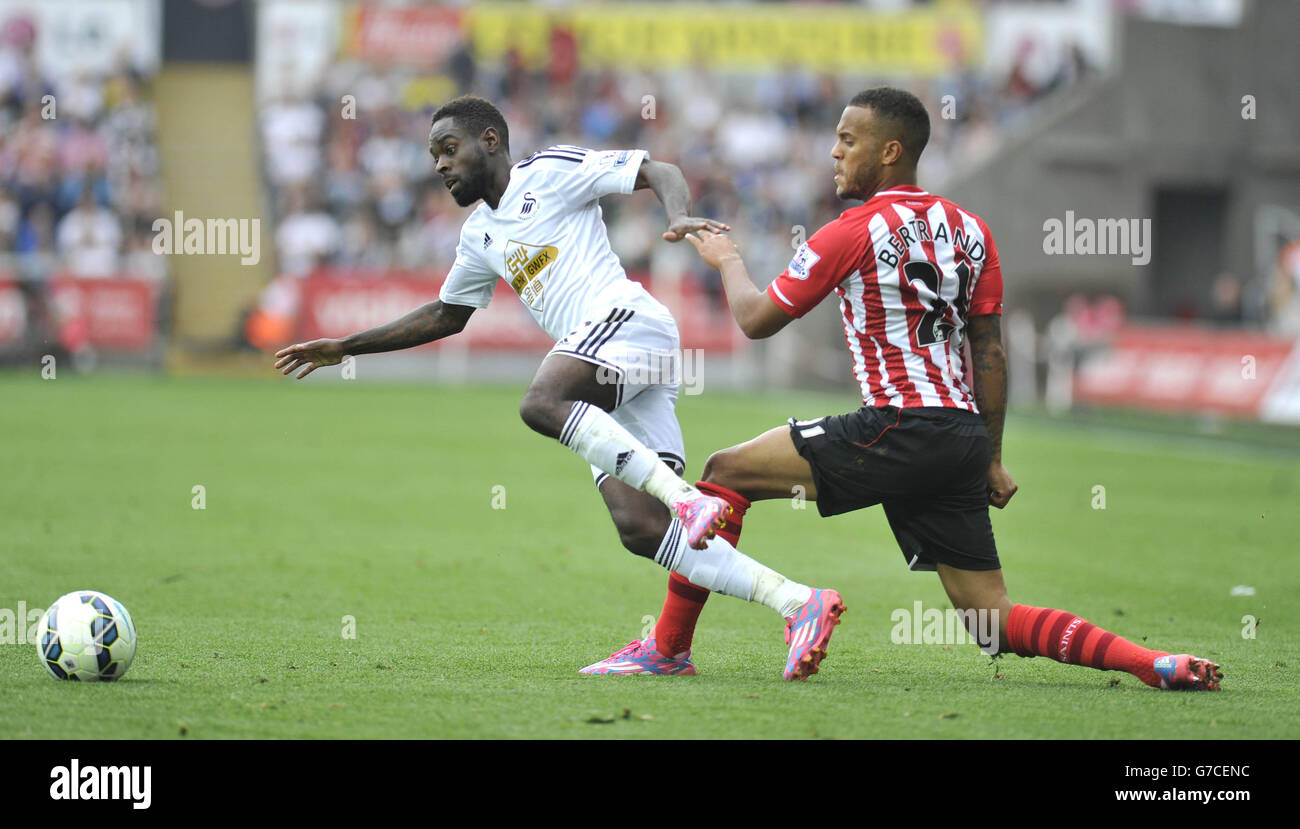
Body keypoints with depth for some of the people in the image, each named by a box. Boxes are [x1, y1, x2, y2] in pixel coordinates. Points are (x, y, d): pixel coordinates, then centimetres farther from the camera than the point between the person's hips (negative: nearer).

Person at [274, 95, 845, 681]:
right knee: (639, 528, -11)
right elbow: (445, 316, 40)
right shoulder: (480, 236, 29)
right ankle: (799, 604, -16)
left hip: (626, 319, -7)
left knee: (540, 405, -34)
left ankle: (685, 498, -41)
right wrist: (345, 348, 37)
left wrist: (680, 217, -21)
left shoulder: (550, 171, 6)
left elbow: (659, 172, 1)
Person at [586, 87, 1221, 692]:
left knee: (726, 472, 5)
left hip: (900, 429, -7)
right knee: (995, 622, 8)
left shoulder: (854, 232, -4)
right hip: (964, 435, 7)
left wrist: (727, 259, 24)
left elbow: (756, 320, 4)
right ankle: (1158, 665, -6)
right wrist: (991, 460, 20)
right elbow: (989, 352, 16)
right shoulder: (969, 230, 15)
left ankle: (668, 647, 3)